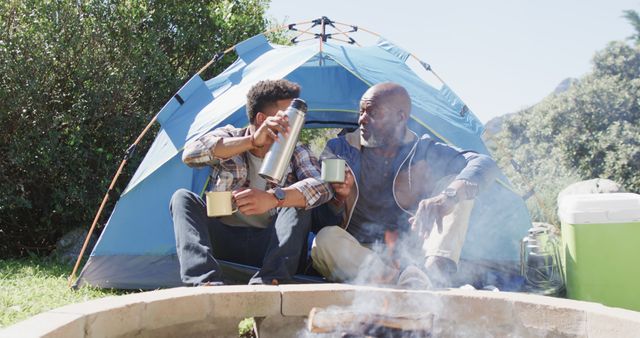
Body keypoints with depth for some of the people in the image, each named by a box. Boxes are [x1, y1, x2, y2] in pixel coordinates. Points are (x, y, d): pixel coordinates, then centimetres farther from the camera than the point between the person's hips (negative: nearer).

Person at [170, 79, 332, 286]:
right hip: (224, 239, 0)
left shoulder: (296, 153, 3)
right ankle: (207, 282, -41)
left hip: (269, 245, 0)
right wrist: (251, 141, -31)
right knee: (183, 198, -20)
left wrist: (273, 198, -38)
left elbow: (322, 186, -19)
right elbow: (191, 154, -20)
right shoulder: (229, 137, 2)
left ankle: (267, 284, -39)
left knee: (299, 203, -23)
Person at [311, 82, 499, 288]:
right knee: (326, 239, -33)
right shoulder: (339, 150, 2)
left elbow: (485, 165, -15)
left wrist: (448, 197, -35)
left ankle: (433, 272, -34)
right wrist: (340, 196, -24)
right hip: (356, 254, 0)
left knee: (456, 185, -15)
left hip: (409, 255, 1)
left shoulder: (422, 152, 1)